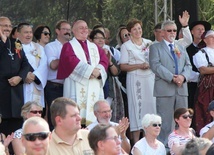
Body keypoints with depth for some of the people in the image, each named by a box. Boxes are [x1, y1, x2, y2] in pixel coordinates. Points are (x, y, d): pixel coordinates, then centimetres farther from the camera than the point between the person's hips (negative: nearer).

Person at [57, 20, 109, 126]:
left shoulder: (94, 47, 25)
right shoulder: (69, 46, 10)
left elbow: (104, 60, 11)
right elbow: (71, 60, -8)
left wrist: (98, 71, -11)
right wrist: (90, 70, -15)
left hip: (94, 88, 4)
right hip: (77, 88, -4)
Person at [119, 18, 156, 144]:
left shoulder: (149, 43, 12)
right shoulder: (126, 46, 2)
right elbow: (123, 67, -3)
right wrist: (140, 66, -13)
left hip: (150, 78, 3)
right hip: (135, 79, -3)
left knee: (151, 105, -1)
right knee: (137, 106, -4)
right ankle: (136, 142, -1)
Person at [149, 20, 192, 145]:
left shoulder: (181, 48, 22)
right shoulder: (155, 47, 5)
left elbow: (188, 65, 15)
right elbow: (155, 65, -8)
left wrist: (183, 76, -8)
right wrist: (172, 78, -16)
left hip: (182, 88, 5)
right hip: (165, 89, -5)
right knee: (165, 121, -5)